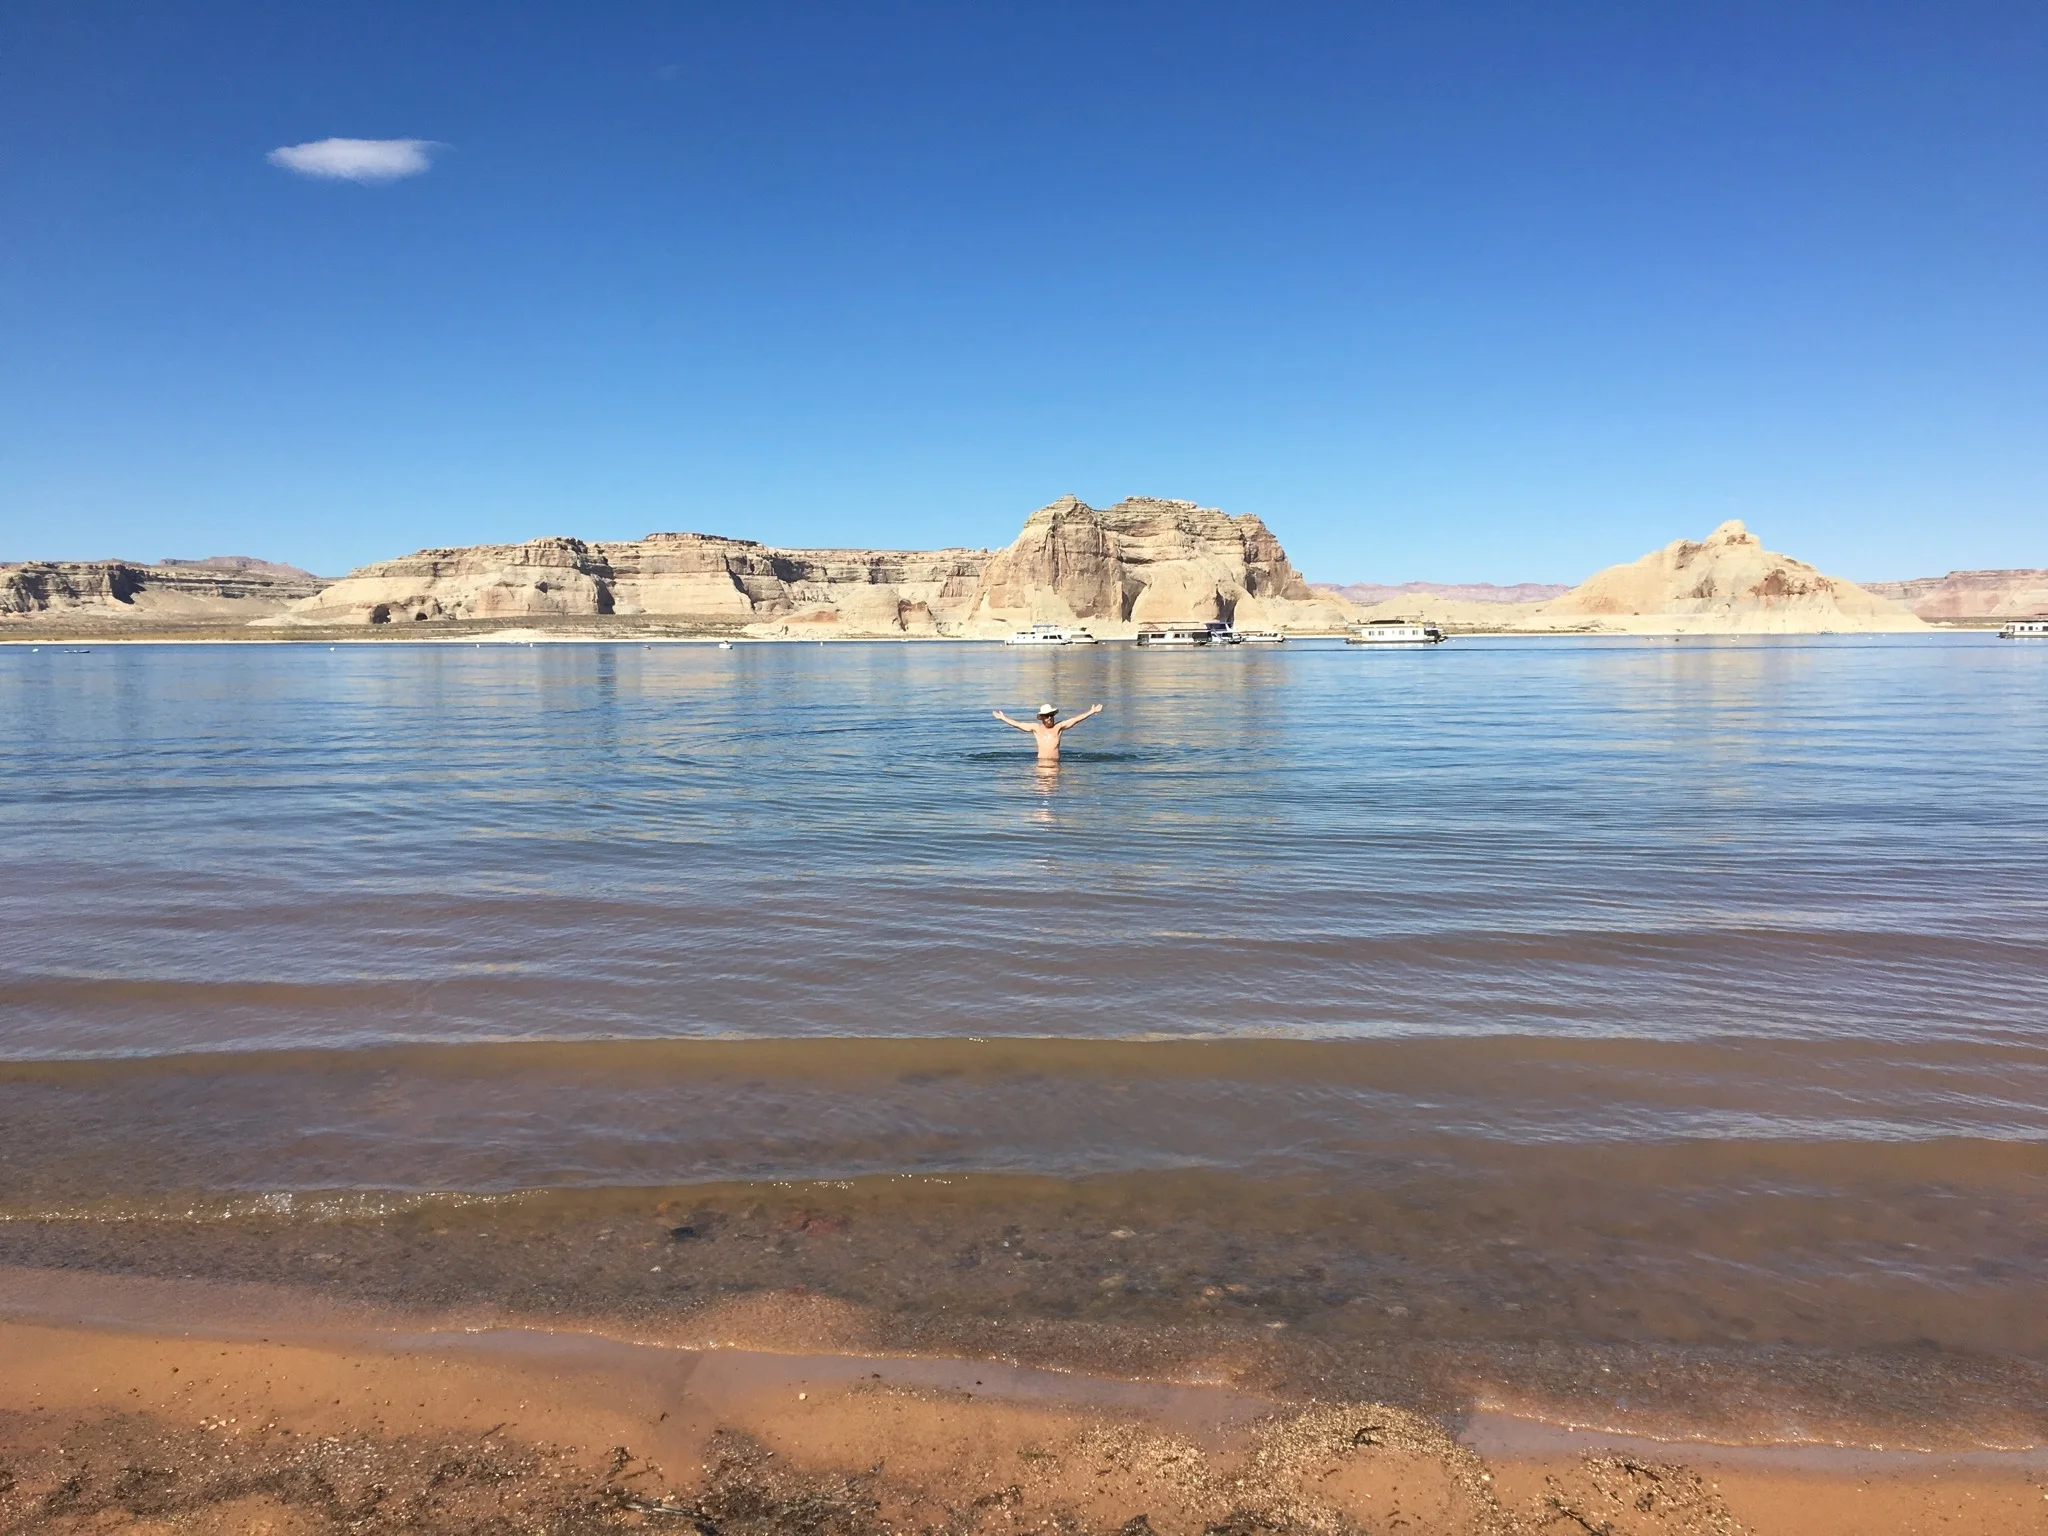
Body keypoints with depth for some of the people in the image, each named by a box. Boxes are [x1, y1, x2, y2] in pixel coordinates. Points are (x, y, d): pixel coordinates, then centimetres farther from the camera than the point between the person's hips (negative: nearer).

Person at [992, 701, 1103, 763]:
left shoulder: (1059, 727, 8)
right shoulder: (1036, 728, 10)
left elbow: (1075, 720, 5)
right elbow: (1018, 724, 14)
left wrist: (1091, 712, 2)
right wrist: (1003, 718, 15)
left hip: (1055, 762, 0)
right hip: (1041, 761, 0)